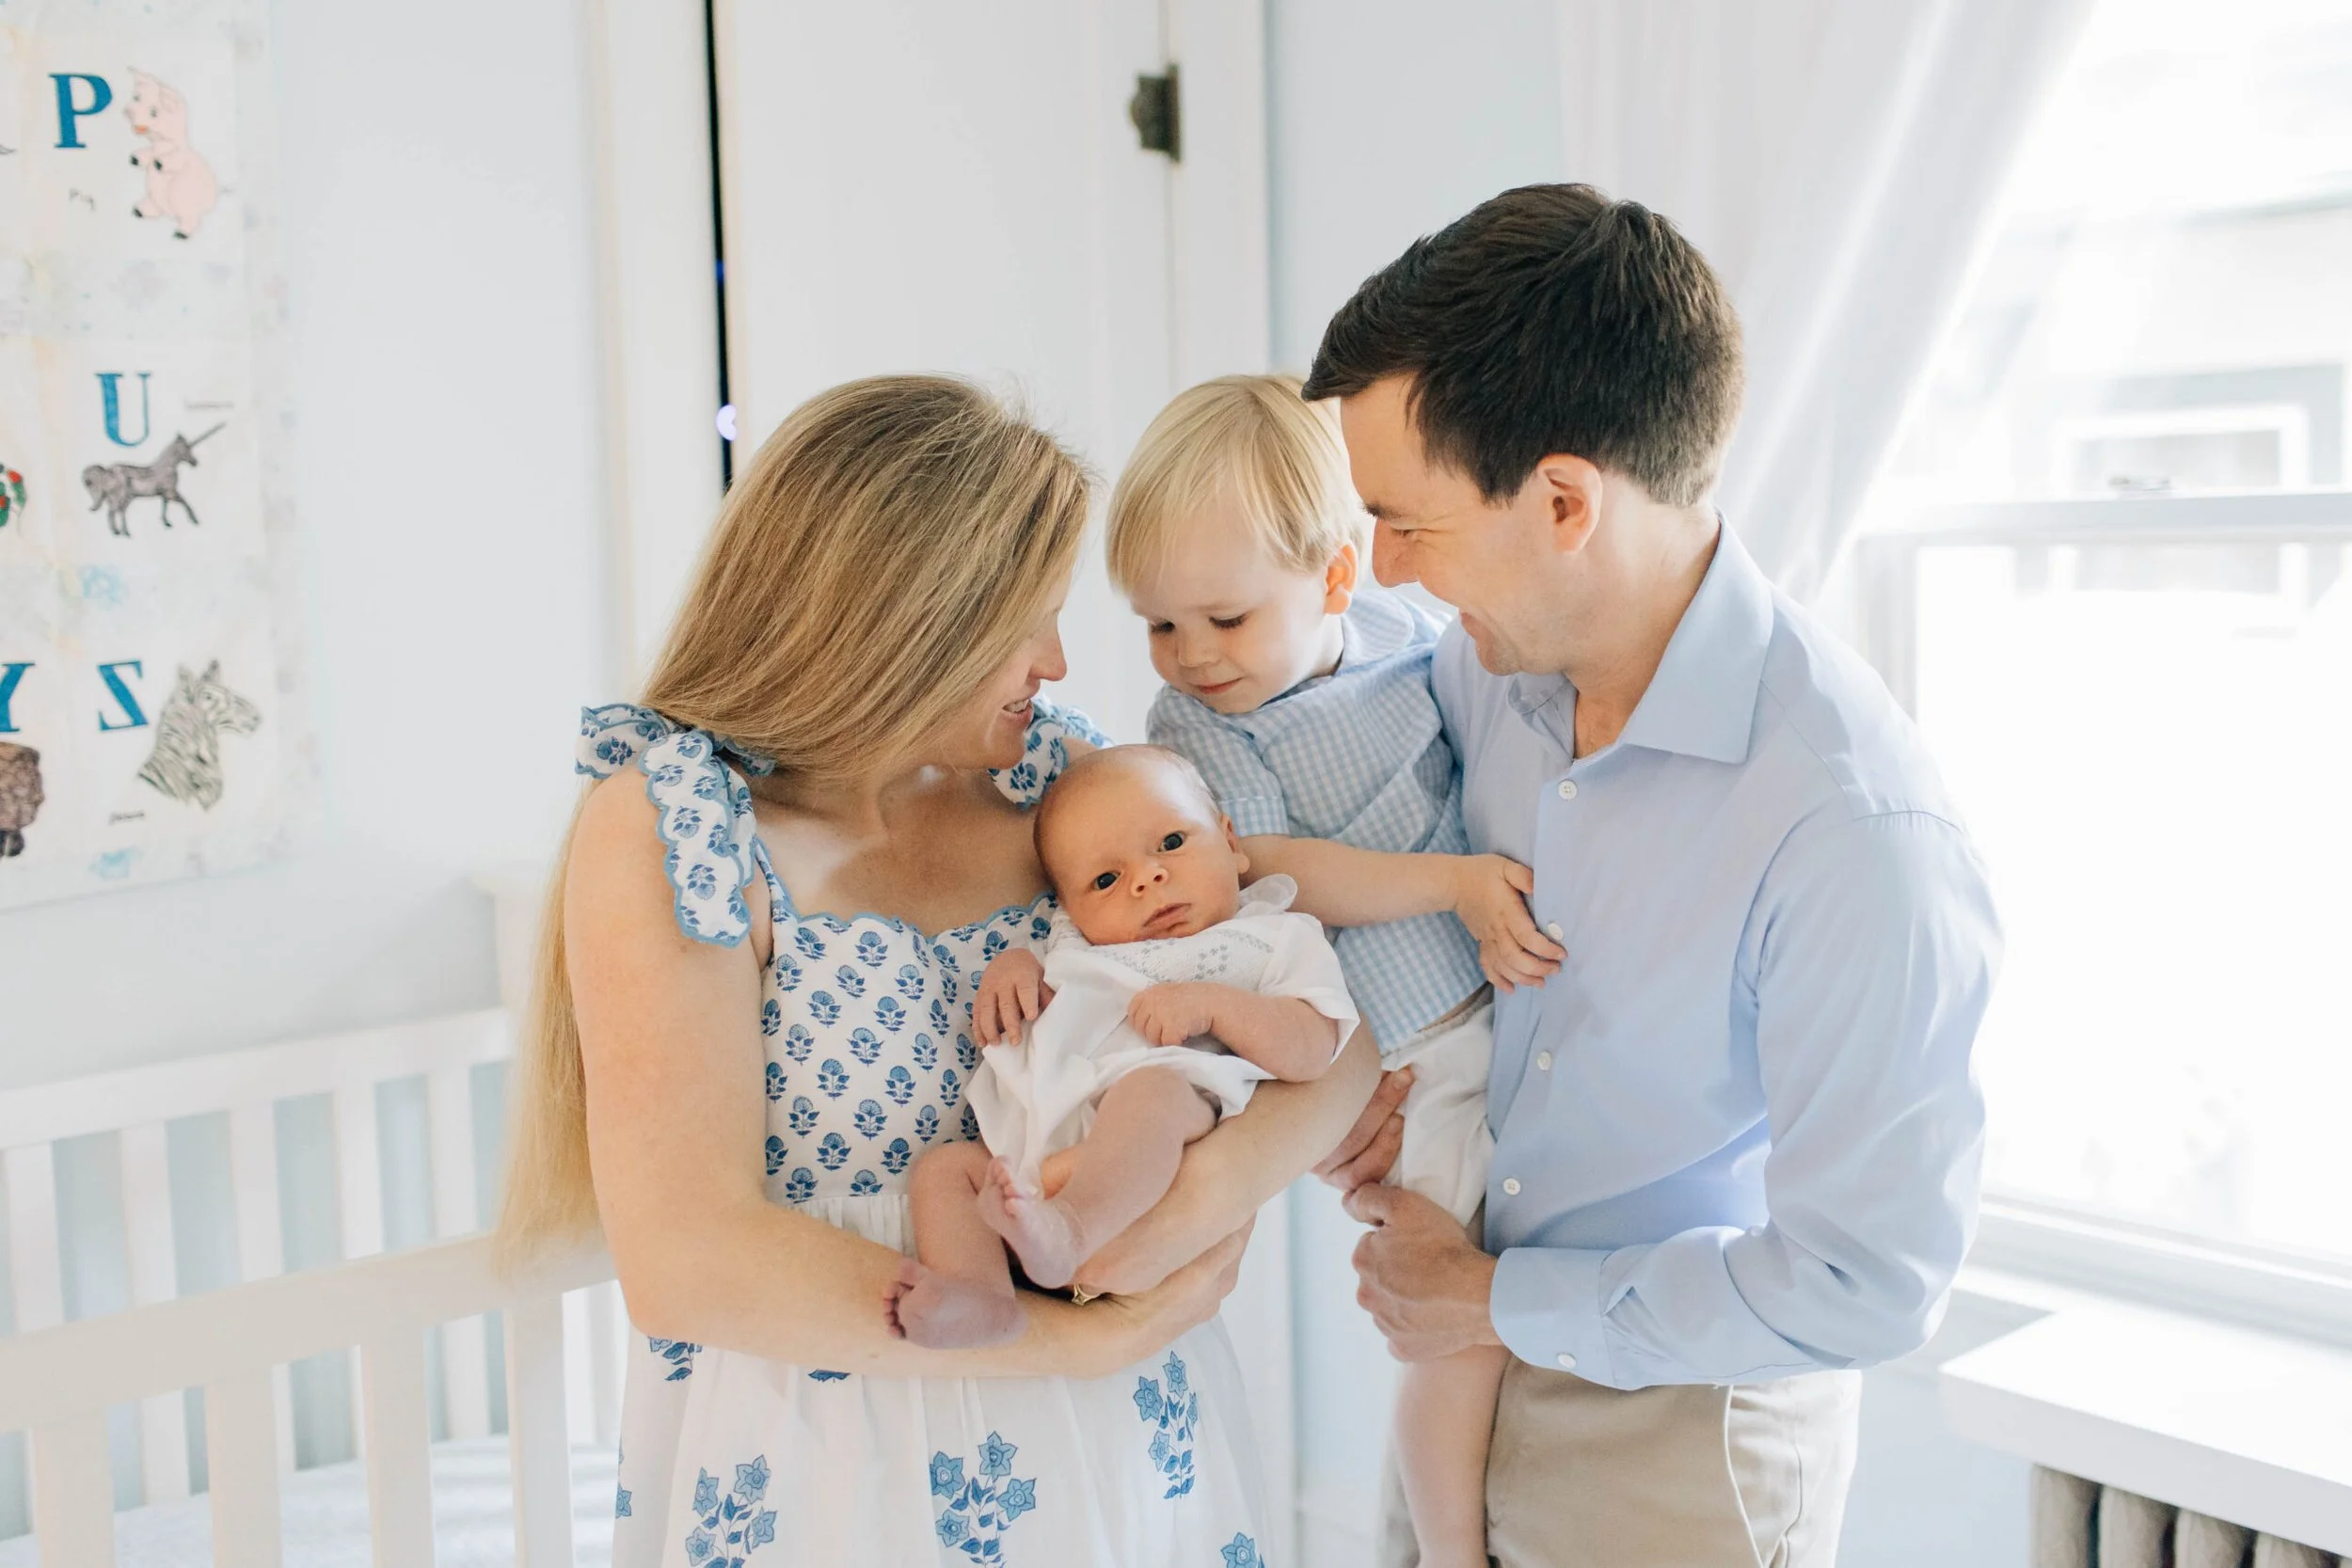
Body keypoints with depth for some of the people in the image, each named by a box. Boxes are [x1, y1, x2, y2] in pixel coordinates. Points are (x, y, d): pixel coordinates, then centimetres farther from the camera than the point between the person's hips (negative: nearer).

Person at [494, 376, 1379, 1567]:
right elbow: (685, 1259, -22)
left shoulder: (1053, 773, -1)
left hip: (1114, 1455, 5)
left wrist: (1232, 1174, -22)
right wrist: (1079, 1341, -21)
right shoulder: (669, 825, -14)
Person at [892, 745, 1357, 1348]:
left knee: (1149, 1088, -35)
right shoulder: (1079, 948, 32)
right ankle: (983, 1301, -35)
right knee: (943, 1166, -11)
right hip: (1036, 1149, 7)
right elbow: (998, 1029, 41)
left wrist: (1213, 1004, -13)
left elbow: (1311, 1050, 1)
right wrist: (1010, 962, 17)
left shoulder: (1272, 940, 16)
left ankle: (1066, 1229, -59)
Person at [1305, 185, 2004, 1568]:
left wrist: (1496, 1304, -15)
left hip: (1680, 1433, -6)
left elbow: (1870, 1285, -24)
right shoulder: (1484, 670, -9)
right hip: (1465, 1362, 6)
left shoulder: (1857, 832, -30)